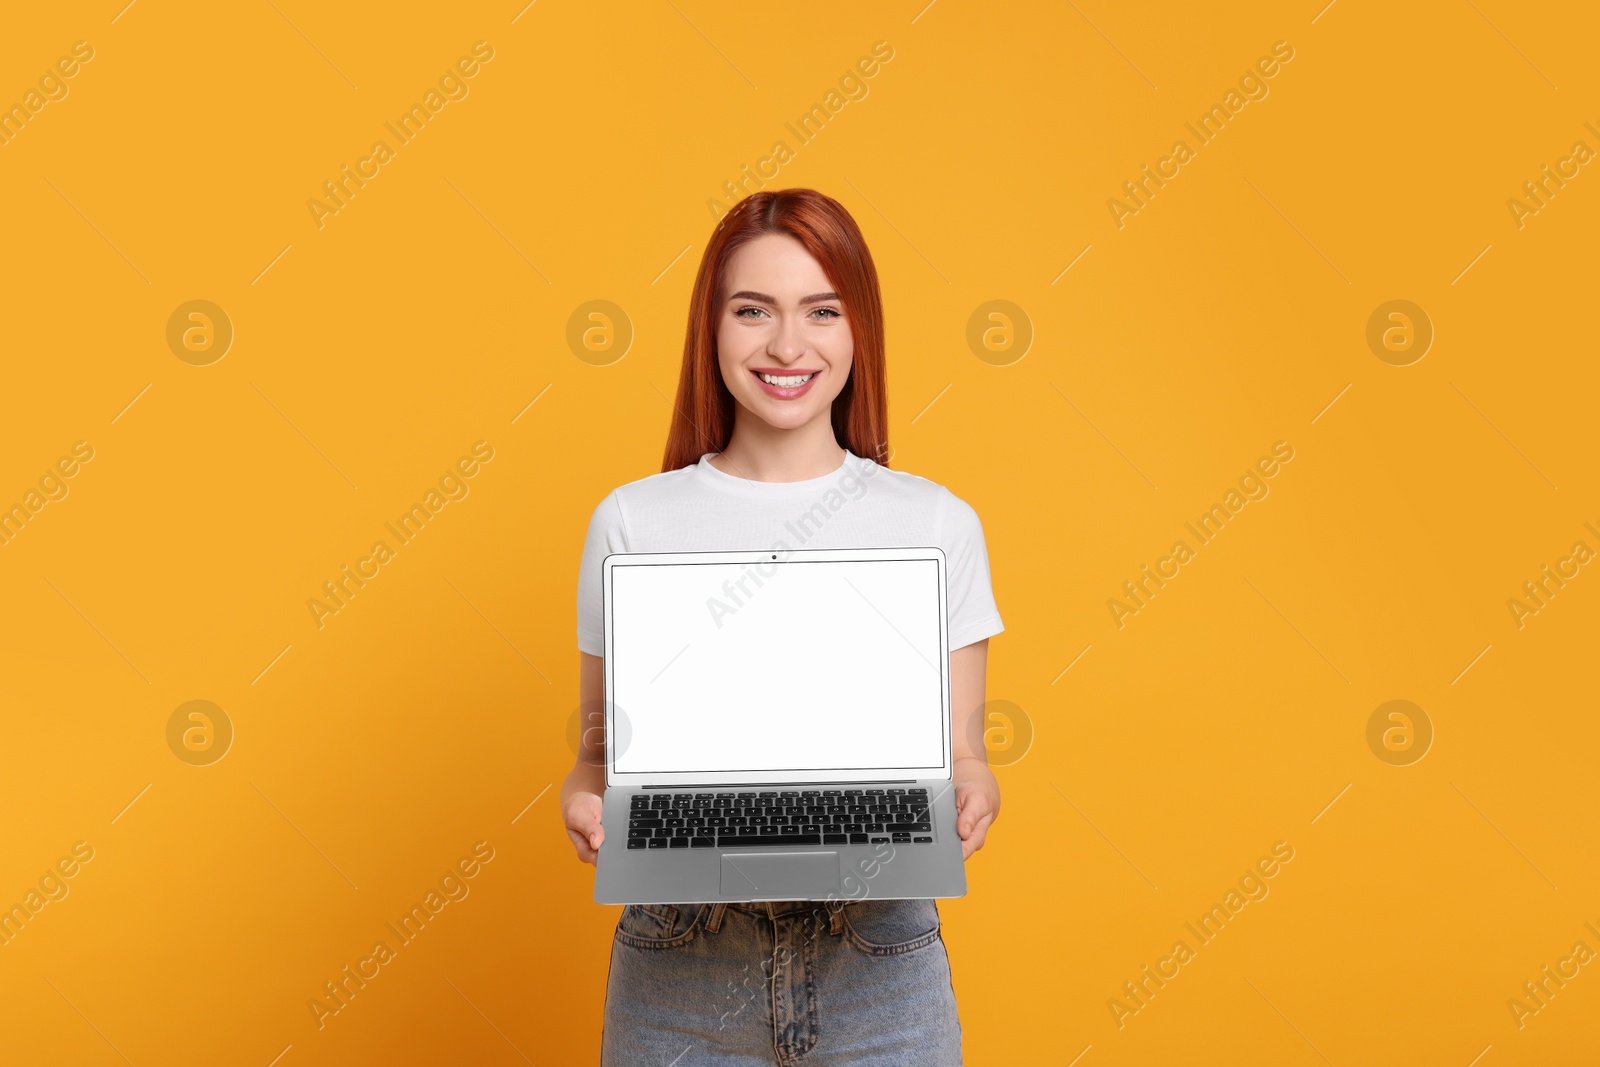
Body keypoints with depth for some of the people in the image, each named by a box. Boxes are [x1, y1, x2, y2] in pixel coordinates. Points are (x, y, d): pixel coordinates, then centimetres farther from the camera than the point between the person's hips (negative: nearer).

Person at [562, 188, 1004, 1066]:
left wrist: (969, 788, -16)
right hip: (679, 959, 0)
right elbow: (601, 743, 6)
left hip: (878, 968, 0)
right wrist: (584, 795, -14)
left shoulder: (938, 523, 0)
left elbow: (954, 749, 4)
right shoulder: (631, 521, 0)